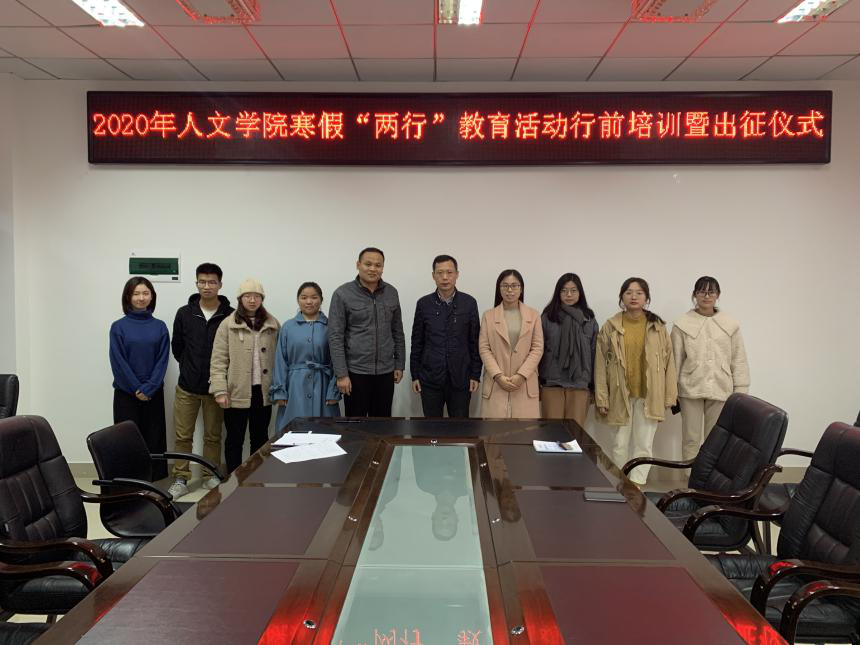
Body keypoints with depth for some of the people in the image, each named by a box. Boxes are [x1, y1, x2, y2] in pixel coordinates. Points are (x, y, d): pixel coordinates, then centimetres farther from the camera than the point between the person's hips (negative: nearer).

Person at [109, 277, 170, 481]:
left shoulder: (159, 327, 3)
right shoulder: (118, 327, -1)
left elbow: (162, 360, -1)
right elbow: (118, 361, -5)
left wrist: (148, 388, -11)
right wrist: (136, 389, -9)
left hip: (154, 393, 1)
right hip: (126, 393, -1)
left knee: (154, 439, 5)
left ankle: (154, 483, 14)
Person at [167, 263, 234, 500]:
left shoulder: (230, 316, -6)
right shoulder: (184, 313, 1)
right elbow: (176, 347, 11)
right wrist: (191, 369, 10)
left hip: (215, 387, -1)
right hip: (187, 387, 1)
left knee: (213, 436, 10)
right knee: (183, 435, 6)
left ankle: (211, 477, 23)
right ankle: (180, 479, 17)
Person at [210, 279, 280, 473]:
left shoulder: (273, 324, 5)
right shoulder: (228, 324, -4)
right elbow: (218, 360, -6)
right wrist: (220, 390, -13)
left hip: (263, 392, 3)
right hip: (237, 393, -3)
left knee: (260, 438, 14)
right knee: (235, 439, 8)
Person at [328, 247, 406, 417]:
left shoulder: (391, 293, 5)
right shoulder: (342, 294, -7)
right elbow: (335, 337, -9)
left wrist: (399, 364, 9)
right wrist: (341, 374, -13)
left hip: (385, 372, 4)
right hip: (356, 372, -3)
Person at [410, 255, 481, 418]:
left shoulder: (469, 303, 0)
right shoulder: (424, 304, 2)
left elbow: (475, 342, 2)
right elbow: (417, 343, 6)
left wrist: (475, 374, -1)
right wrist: (415, 375, 3)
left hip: (461, 378, 0)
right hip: (430, 378, 1)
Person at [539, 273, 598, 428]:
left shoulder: (589, 319, 6)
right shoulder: (547, 317, 2)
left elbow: (594, 352, 8)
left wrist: (593, 383, 7)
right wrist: (537, 381, 1)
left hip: (580, 383, 1)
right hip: (552, 382, -1)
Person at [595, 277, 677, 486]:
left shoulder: (657, 326, 2)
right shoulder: (610, 326, -1)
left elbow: (668, 361, 4)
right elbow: (601, 364, 0)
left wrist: (669, 396, 0)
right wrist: (601, 398, -4)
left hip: (649, 395, 0)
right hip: (621, 394, 0)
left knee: (643, 444, 2)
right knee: (620, 444, 7)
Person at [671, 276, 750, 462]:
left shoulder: (730, 325, 4)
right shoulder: (682, 324, -1)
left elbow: (739, 361, 6)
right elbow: (676, 360, 1)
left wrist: (741, 392, 3)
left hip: (720, 390, 1)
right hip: (691, 389, -1)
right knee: (691, 439, 4)